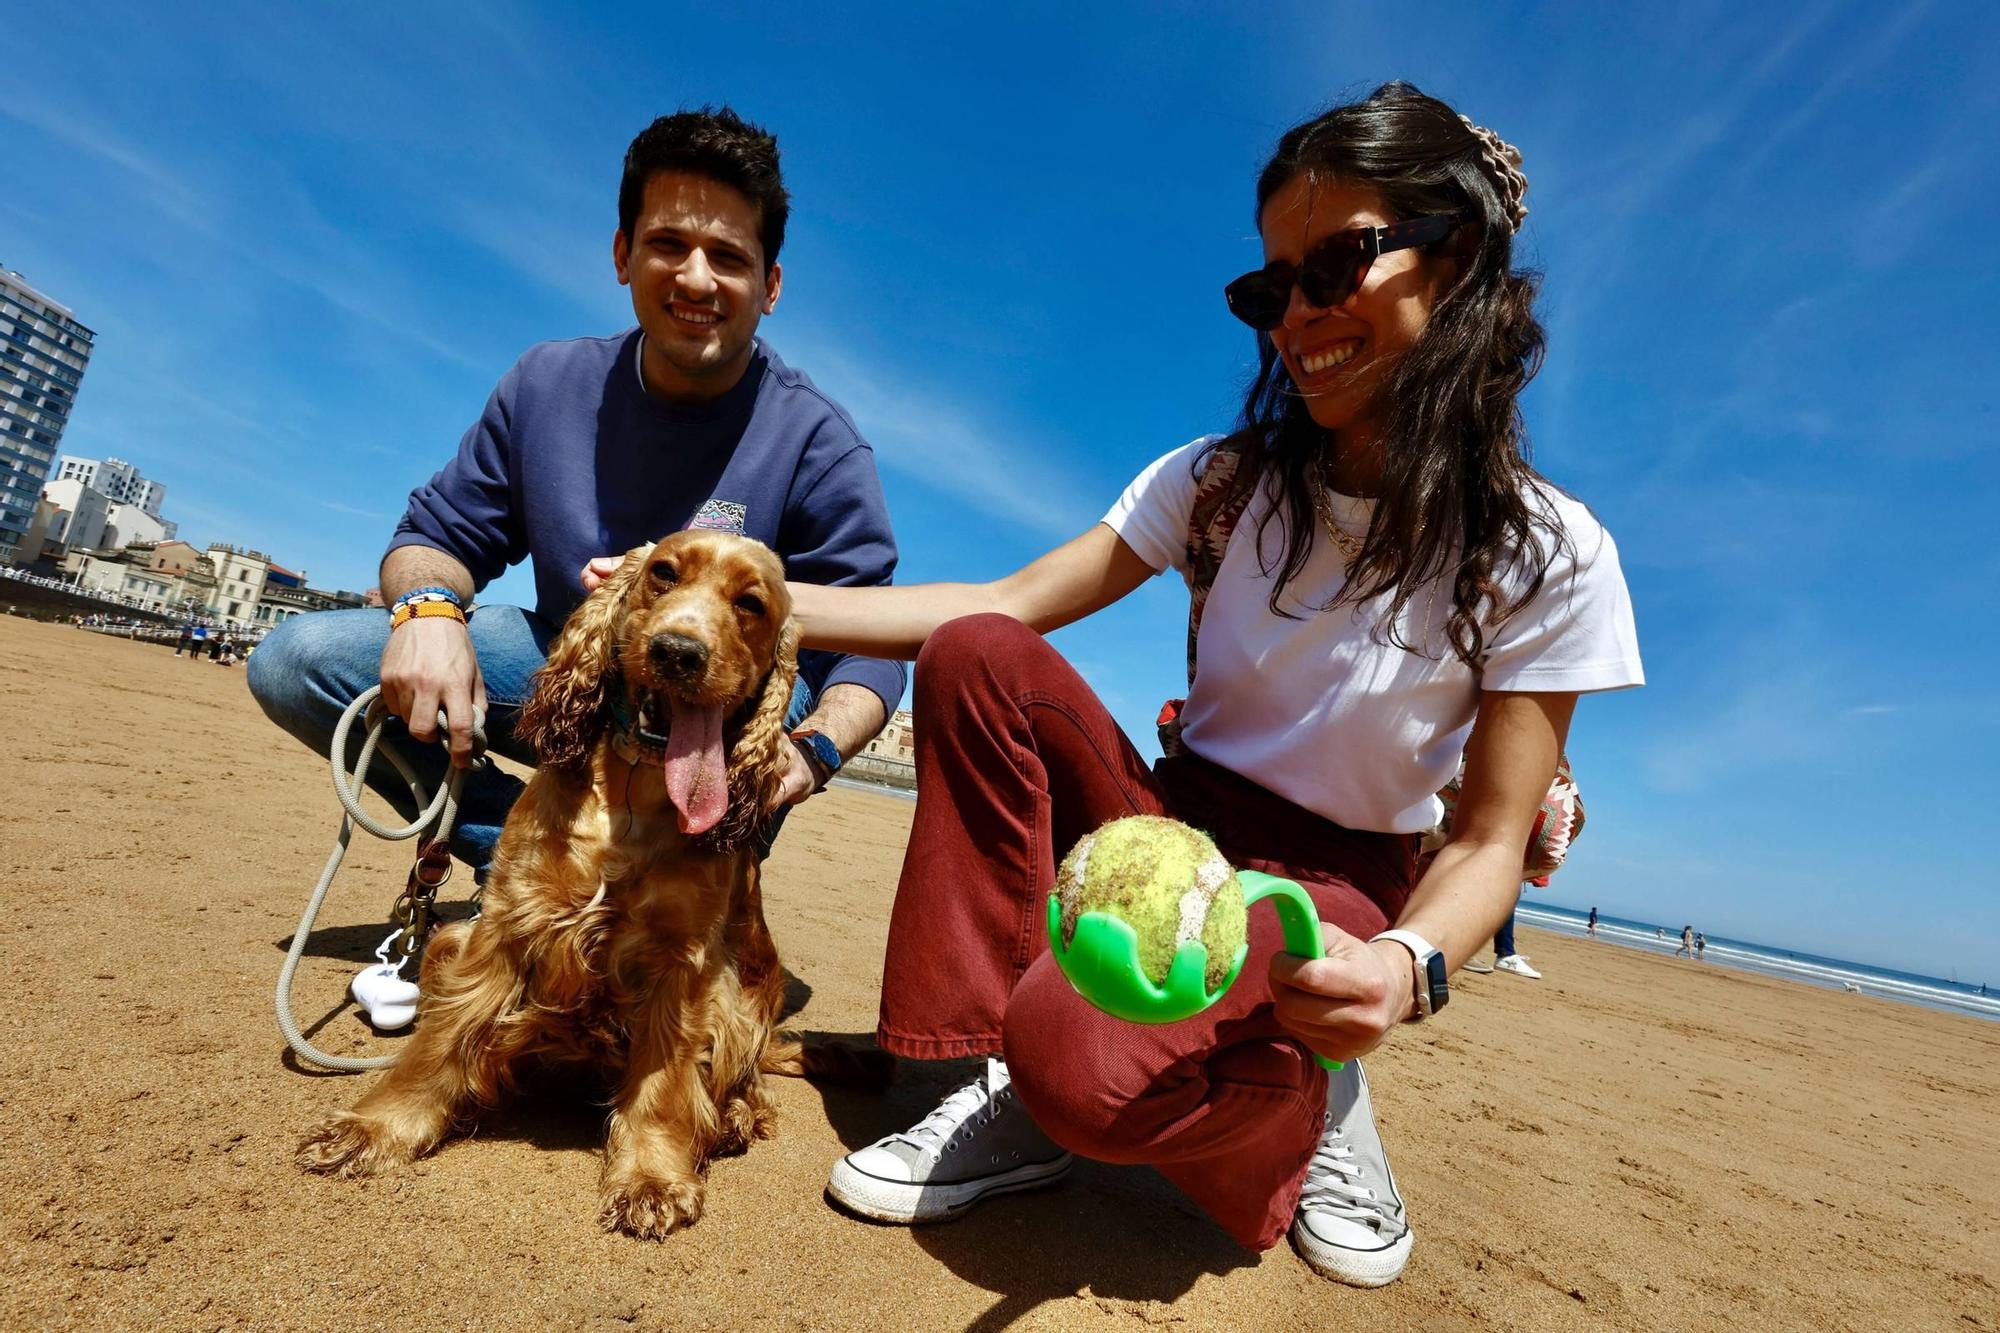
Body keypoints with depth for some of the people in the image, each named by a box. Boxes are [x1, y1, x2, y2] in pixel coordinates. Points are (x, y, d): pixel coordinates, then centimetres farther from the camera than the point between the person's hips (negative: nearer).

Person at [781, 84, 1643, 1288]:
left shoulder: (1547, 555, -11)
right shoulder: (1219, 481, -2)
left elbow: (1490, 836, -10)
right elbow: (1008, 605, -8)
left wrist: (1410, 964, -32)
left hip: (1330, 886, -4)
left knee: (1077, 1048, -33)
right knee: (976, 660, -21)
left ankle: (1311, 1115, 1)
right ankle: (1009, 1098, -14)